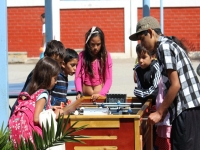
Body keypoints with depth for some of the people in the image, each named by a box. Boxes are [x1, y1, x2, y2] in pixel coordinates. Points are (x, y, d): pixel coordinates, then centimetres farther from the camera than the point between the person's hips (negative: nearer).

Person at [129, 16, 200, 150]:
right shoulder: (169, 44, 20)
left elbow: (175, 85, -15)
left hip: (186, 109, -10)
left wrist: (159, 112, -9)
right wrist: (163, 110, 17)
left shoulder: (164, 46, -9)